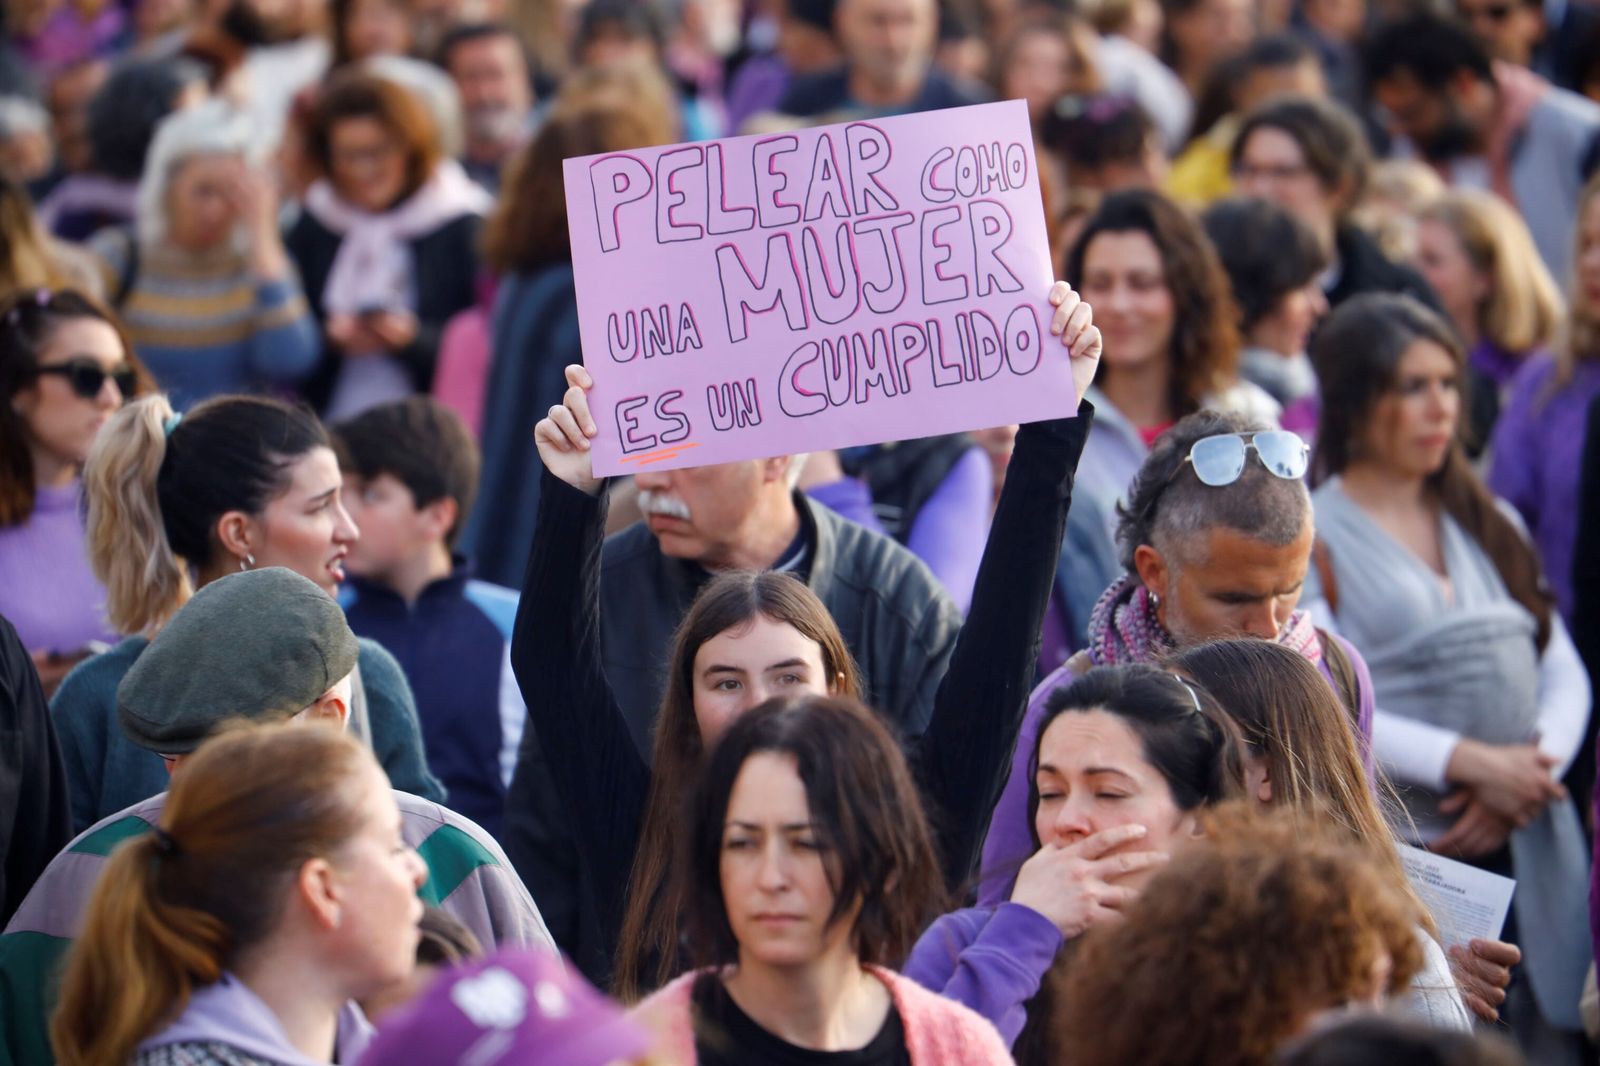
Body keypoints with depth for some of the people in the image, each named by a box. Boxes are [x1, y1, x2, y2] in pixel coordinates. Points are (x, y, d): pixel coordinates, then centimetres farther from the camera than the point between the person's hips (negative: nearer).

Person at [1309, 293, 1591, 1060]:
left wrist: (1530, 773, -6)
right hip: (1394, 856, -5)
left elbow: (1564, 674, 14)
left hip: (1528, 848, 5)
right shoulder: (1314, 534, -1)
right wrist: (1468, 763, -15)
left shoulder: (1490, 527, 19)